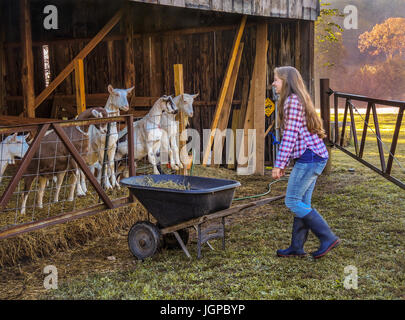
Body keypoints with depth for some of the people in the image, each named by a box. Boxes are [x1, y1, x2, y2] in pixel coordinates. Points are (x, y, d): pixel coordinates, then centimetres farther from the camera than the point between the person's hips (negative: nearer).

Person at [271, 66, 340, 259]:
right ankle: (297, 248, 16)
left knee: (292, 201, -6)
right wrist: (283, 164, 22)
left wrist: (279, 164, -15)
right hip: (314, 156, 10)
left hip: (309, 156, -10)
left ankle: (328, 238, -2)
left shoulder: (292, 101, -12)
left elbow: (290, 136, -17)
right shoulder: (297, 100, 21)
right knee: (302, 202, 11)